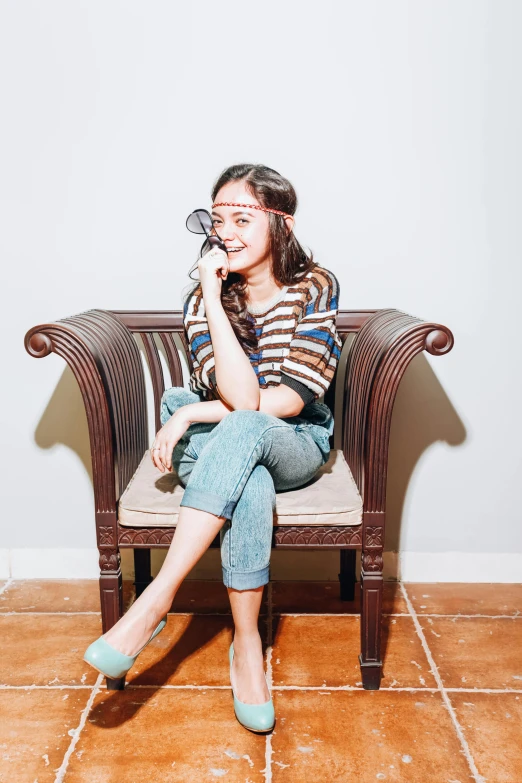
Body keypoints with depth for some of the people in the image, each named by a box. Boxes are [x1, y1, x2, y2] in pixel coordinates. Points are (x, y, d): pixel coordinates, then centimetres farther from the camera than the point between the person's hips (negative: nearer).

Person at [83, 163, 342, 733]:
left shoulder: (315, 287, -8)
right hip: (222, 451, 1)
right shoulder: (203, 299, -5)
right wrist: (213, 300, -24)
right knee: (250, 487, -36)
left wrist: (194, 412, -18)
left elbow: (291, 399, -16)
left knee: (242, 431, -36)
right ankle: (246, 644, -20)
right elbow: (242, 396, -21)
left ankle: (158, 598, -33)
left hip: (296, 447, -1)